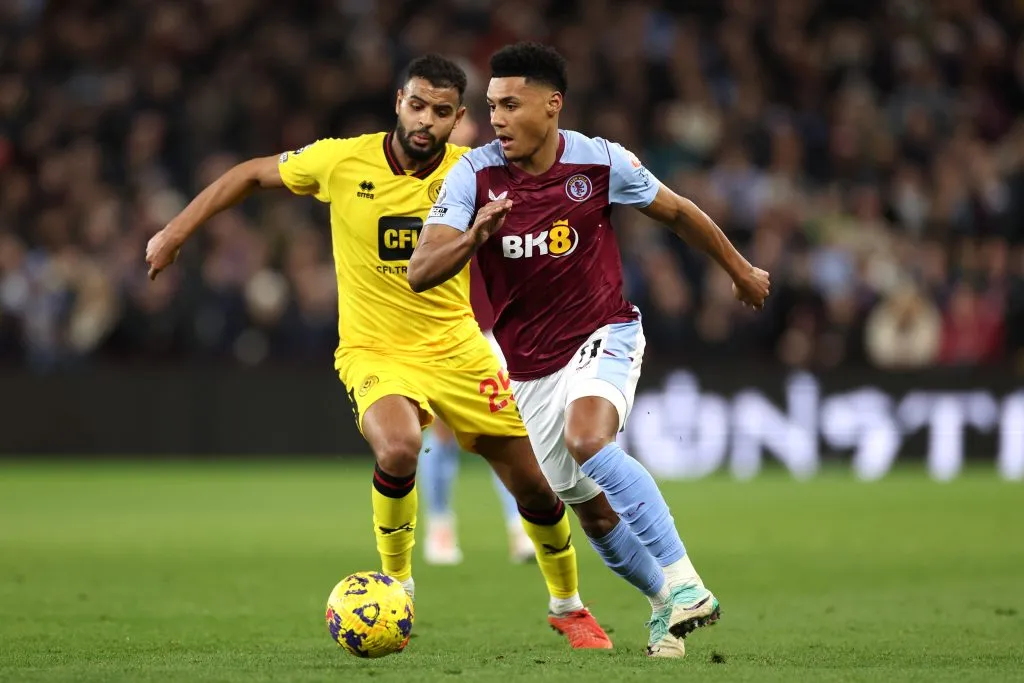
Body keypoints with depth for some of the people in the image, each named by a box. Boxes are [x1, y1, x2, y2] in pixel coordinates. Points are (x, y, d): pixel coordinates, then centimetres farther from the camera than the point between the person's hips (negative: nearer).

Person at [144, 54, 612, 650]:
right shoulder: (343, 160, -11)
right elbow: (253, 174, 3)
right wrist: (175, 233, 2)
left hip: (457, 349, 2)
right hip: (375, 351, -2)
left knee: (534, 484, 4)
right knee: (399, 447, -34)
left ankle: (568, 606, 33)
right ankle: (396, 587, -8)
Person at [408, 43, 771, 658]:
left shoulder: (599, 162, -13)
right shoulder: (473, 175, -12)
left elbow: (676, 212, 5)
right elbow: (421, 273, -20)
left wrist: (741, 271, 18)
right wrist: (474, 237, -40)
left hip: (603, 335, -3)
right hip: (529, 366, 3)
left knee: (587, 438, -33)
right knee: (588, 505, 11)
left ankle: (683, 579, -31)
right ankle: (666, 602, 35)